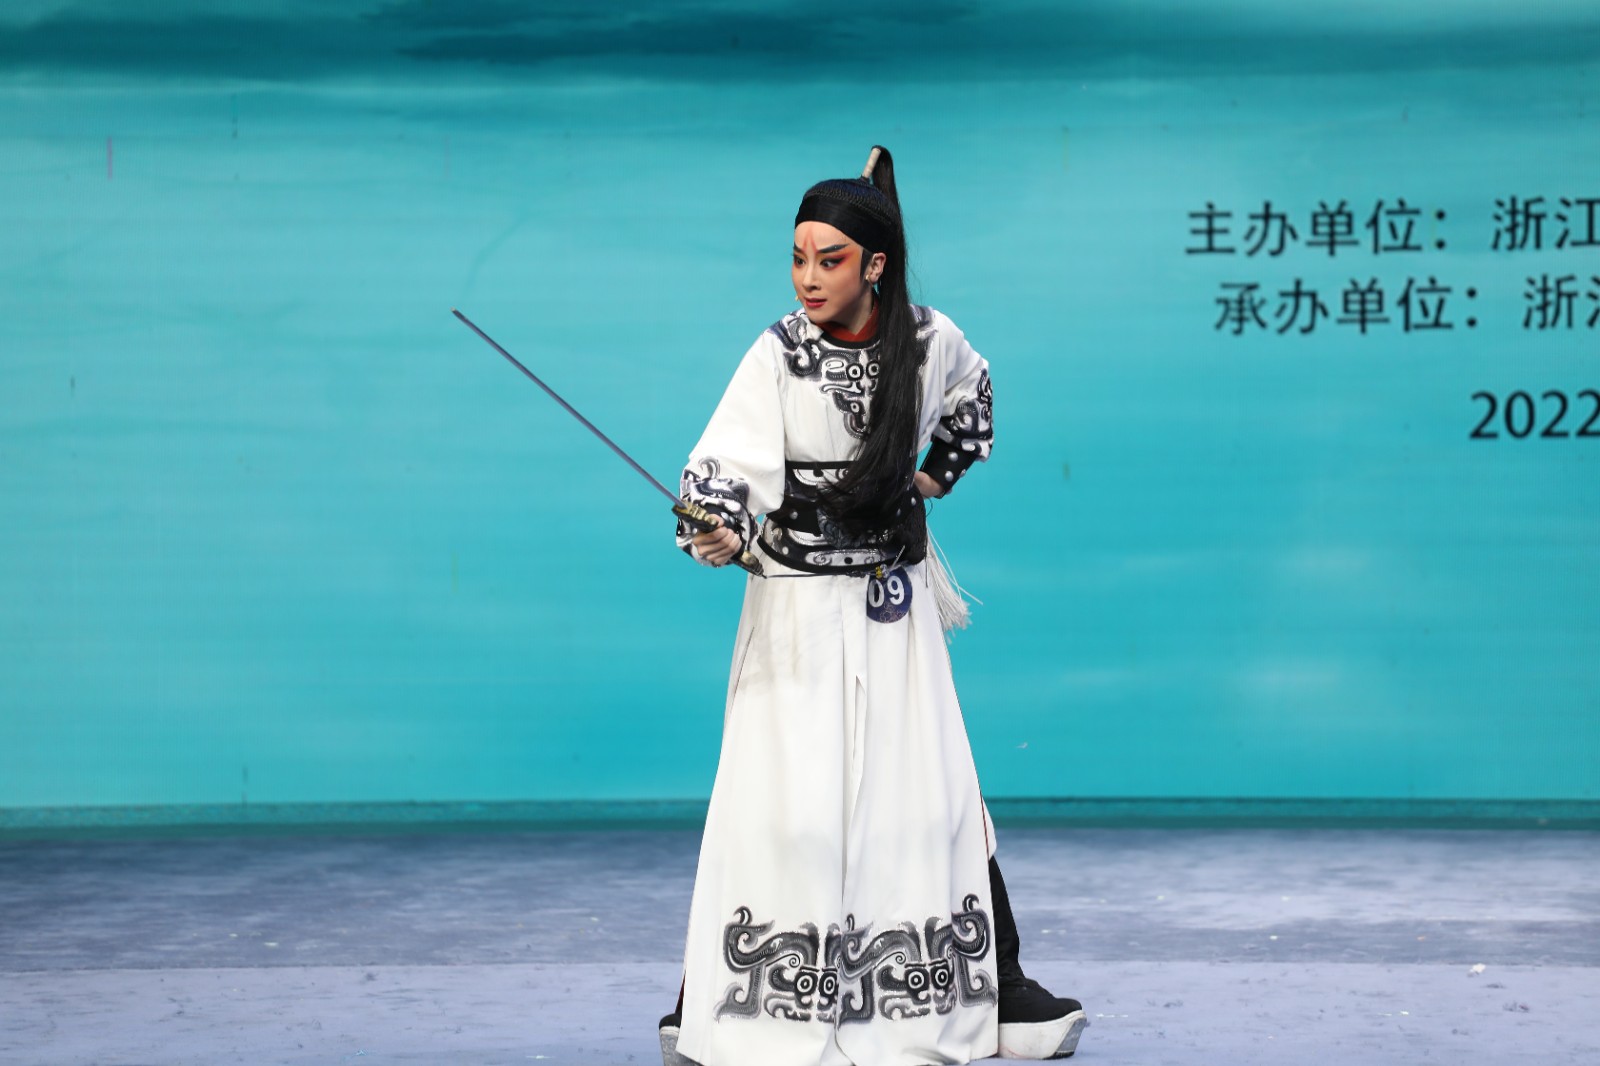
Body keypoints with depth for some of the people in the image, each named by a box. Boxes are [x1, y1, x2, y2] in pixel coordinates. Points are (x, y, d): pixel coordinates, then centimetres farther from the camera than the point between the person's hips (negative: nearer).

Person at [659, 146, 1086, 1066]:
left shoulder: (930, 341, -3)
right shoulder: (780, 354, -12)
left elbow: (970, 399, 21)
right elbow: (730, 465, -21)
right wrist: (715, 533, -39)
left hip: (896, 603, 3)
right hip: (800, 605, -2)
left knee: (937, 793, 5)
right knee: (781, 802, -7)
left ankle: (998, 990, 16)